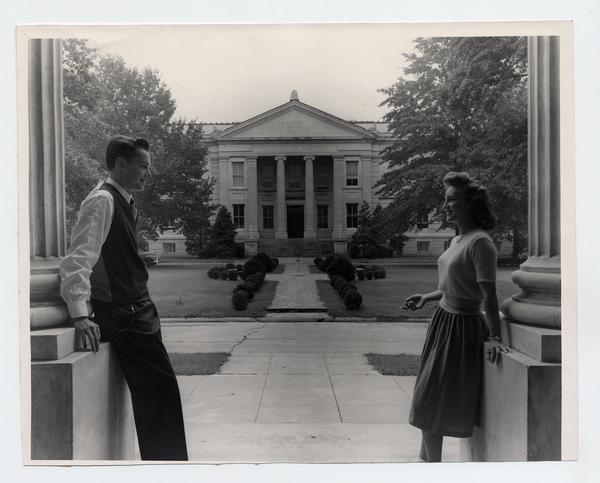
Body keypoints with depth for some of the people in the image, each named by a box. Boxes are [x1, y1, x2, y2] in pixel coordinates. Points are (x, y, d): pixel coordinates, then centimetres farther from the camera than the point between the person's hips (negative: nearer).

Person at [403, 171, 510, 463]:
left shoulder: (480, 243, -19)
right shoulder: (457, 240, 8)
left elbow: (488, 294, -25)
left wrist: (494, 337, -28)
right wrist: (426, 298, 15)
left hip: (461, 328, -9)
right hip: (444, 320, 9)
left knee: (433, 403, 2)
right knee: (428, 400, 19)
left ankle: (433, 461, 20)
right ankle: (426, 457, 35)